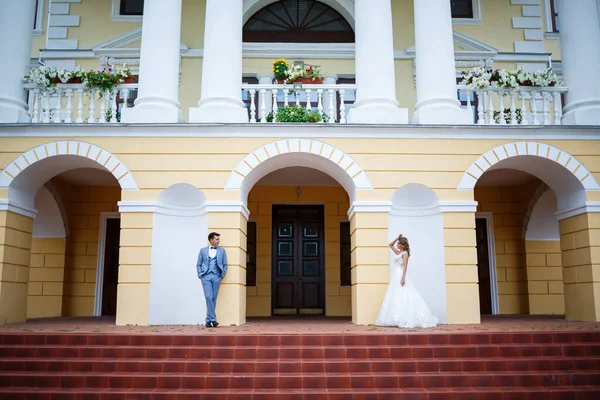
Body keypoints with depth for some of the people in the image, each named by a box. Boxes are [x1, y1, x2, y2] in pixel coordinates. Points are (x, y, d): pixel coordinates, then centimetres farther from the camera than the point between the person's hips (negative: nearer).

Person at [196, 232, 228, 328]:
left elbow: (225, 265, 12)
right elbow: (198, 264, 12)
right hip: (205, 276, -1)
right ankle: (213, 319, -11)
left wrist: (222, 275, 0)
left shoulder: (222, 251, 13)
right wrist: (200, 274, -1)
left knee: (213, 298, 0)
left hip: (216, 276, 1)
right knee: (208, 297, -13)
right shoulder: (203, 250, 12)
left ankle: (208, 320, 7)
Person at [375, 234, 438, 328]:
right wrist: (397, 237, 18)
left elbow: (405, 266, -14)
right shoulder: (398, 253, 19)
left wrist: (403, 277, -24)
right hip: (395, 277, 9)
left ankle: (404, 320, -16)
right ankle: (398, 319, 4)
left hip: (400, 276, -9)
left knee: (401, 297, -14)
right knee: (394, 298, 4)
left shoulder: (405, 253, -3)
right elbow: (390, 244, 30)